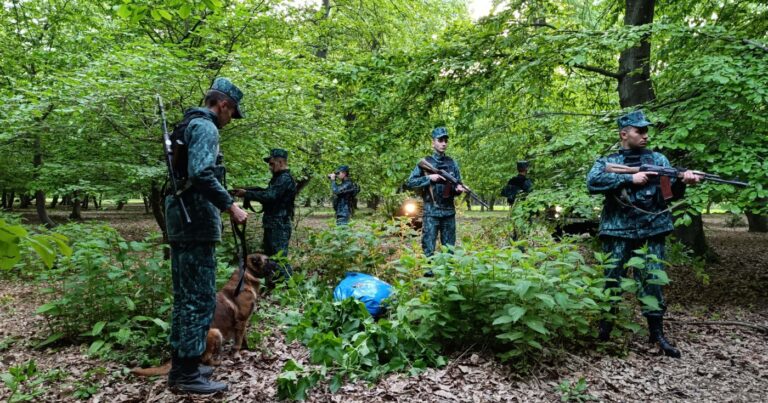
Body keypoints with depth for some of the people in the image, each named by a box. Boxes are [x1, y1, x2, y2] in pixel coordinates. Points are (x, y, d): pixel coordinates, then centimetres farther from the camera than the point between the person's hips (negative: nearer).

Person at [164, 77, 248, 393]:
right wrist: (229, 205, -20)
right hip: (196, 224, -10)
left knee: (185, 297, 14)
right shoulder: (205, 127, -11)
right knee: (201, 299, -4)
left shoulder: (189, 125, 20)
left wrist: (220, 202, 24)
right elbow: (201, 173, -26)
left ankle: (180, 366, 23)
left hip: (180, 224, 10)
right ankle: (188, 373, 3)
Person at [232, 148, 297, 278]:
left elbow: (269, 196, -23)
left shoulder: (285, 179, -14)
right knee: (270, 257, 16)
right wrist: (248, 194, 2)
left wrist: (246, 193, -17)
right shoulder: (278, 178, 19)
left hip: (279, 226, -10)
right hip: (272, 225, 10)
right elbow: (267, 194, 16)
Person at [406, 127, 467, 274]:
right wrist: (429, 178, -15)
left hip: (449, 211, 3)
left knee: (449, 247, 11)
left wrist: (459, 189, -12)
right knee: (428, 247, -1)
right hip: (431, 212, -3)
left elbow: (457, 185, 11)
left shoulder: (452, 163, 8)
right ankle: (429, 273, 8)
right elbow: (410, 182, -4)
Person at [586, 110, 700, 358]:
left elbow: (671, 191, 4)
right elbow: (592, 182, -16)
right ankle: (605, 324, 24)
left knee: (652, 281, 4)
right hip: (618, 231, -2)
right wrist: (630, 179, -19)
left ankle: (656, 333, 14)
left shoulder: (658, 159, 12)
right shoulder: (607, 162, 4)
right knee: (613, 279, 6)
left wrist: (682, 181, -19)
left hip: (652, 230, 2)